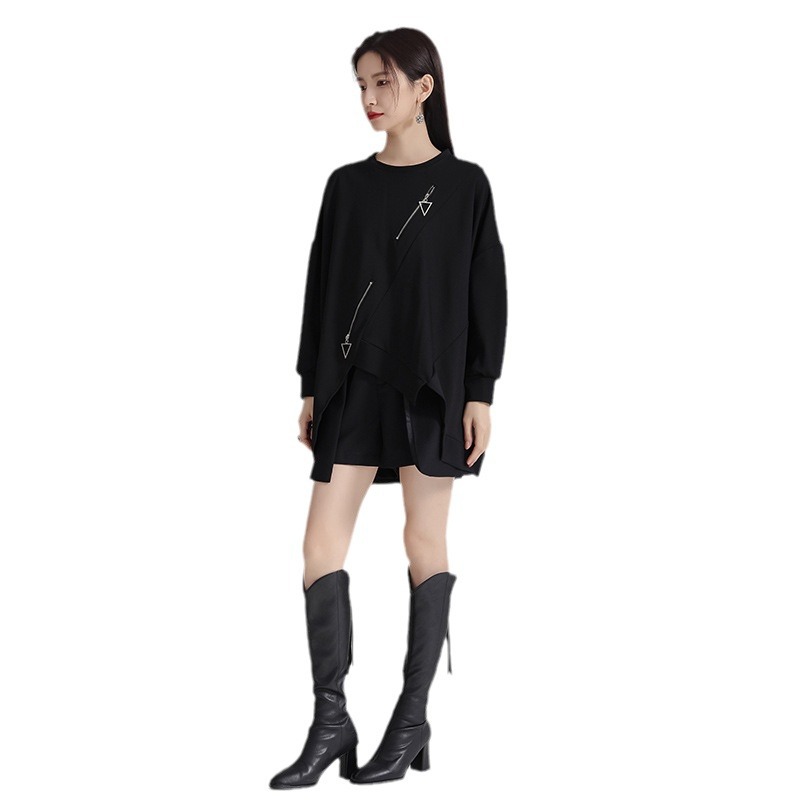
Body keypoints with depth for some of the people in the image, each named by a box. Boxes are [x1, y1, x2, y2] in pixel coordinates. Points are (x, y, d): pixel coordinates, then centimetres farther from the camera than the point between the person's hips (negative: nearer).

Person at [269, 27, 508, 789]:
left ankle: (412, 719, 13)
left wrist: (480, 393, -7)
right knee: (321, 544, -4)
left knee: (425, 540, 2)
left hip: (432, 384, -3)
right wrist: (311, 386, 7)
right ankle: (330, 723, 5)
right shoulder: (347, 184, 10)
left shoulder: (464, 184, 1)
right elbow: (322, 285, 11)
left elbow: (486, 291, -1)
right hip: (354, 383, 4)